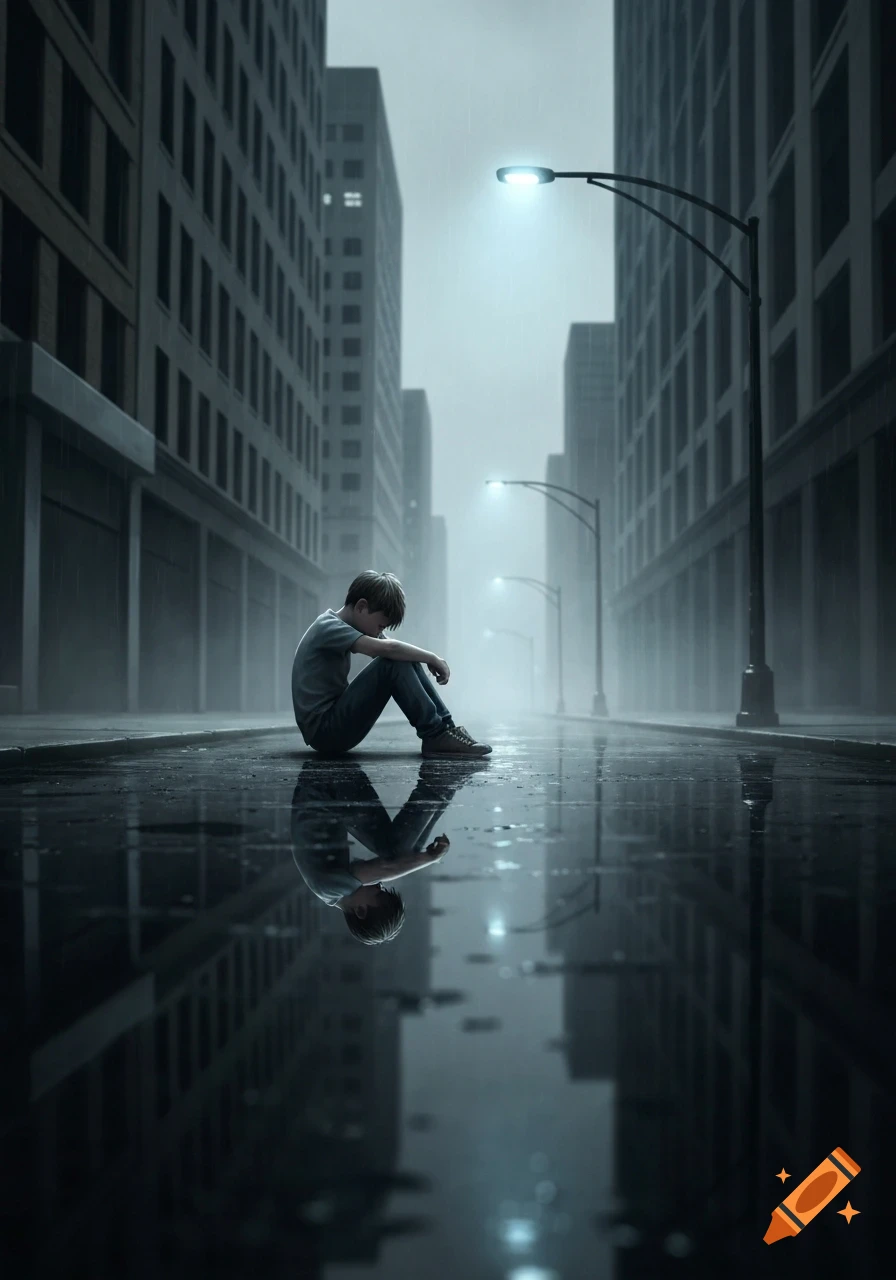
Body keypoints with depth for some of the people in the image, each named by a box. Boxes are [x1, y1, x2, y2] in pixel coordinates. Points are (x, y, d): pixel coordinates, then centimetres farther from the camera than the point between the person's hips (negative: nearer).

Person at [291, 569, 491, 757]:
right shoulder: (328, 627, -16)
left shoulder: (338, 626, 14)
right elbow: (388, 648, -28)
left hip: (335, 722, 9)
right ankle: (436, 736, -16)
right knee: (393, 664, -21)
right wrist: (432, 658, -15)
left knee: (403, 659, 2)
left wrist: (429, 659, -3)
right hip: (323, 730, -9)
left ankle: (444, 727, -4)